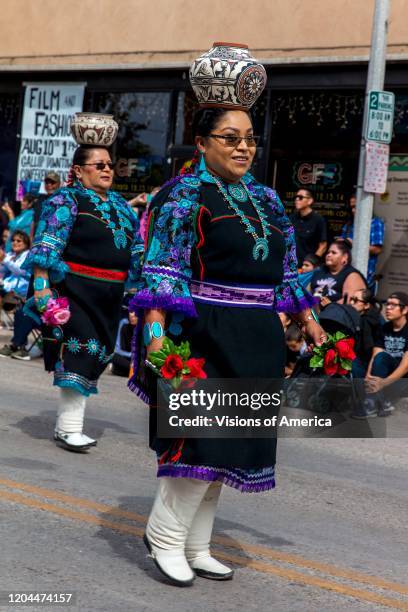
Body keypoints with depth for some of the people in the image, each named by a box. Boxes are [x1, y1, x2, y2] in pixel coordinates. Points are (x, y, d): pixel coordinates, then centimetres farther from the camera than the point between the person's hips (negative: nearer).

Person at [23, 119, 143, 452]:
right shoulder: (66, 201, -6)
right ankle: (70, 428, -9)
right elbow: (46, 247, -13)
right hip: (74, 290, -7)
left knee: (96, 355, 10)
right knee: (78, 353, -12)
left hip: (110, 296, 7)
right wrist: (42, 286, -21)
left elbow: (137, 246, 22)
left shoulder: (120, 206, 17)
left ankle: (67, 422, 20)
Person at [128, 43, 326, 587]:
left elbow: (286, 269, 21)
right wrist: (156, 332, -23)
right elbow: (162, 269, -13)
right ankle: (165, 534, 8)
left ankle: (195, 546, 21)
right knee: (203, 440, -10)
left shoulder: (265, 199, 14)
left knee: (228, 444, 11)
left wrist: (309, 322, 19)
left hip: (257, 340, 7)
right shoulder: (186, 194, -6)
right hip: (205, 334, -7)